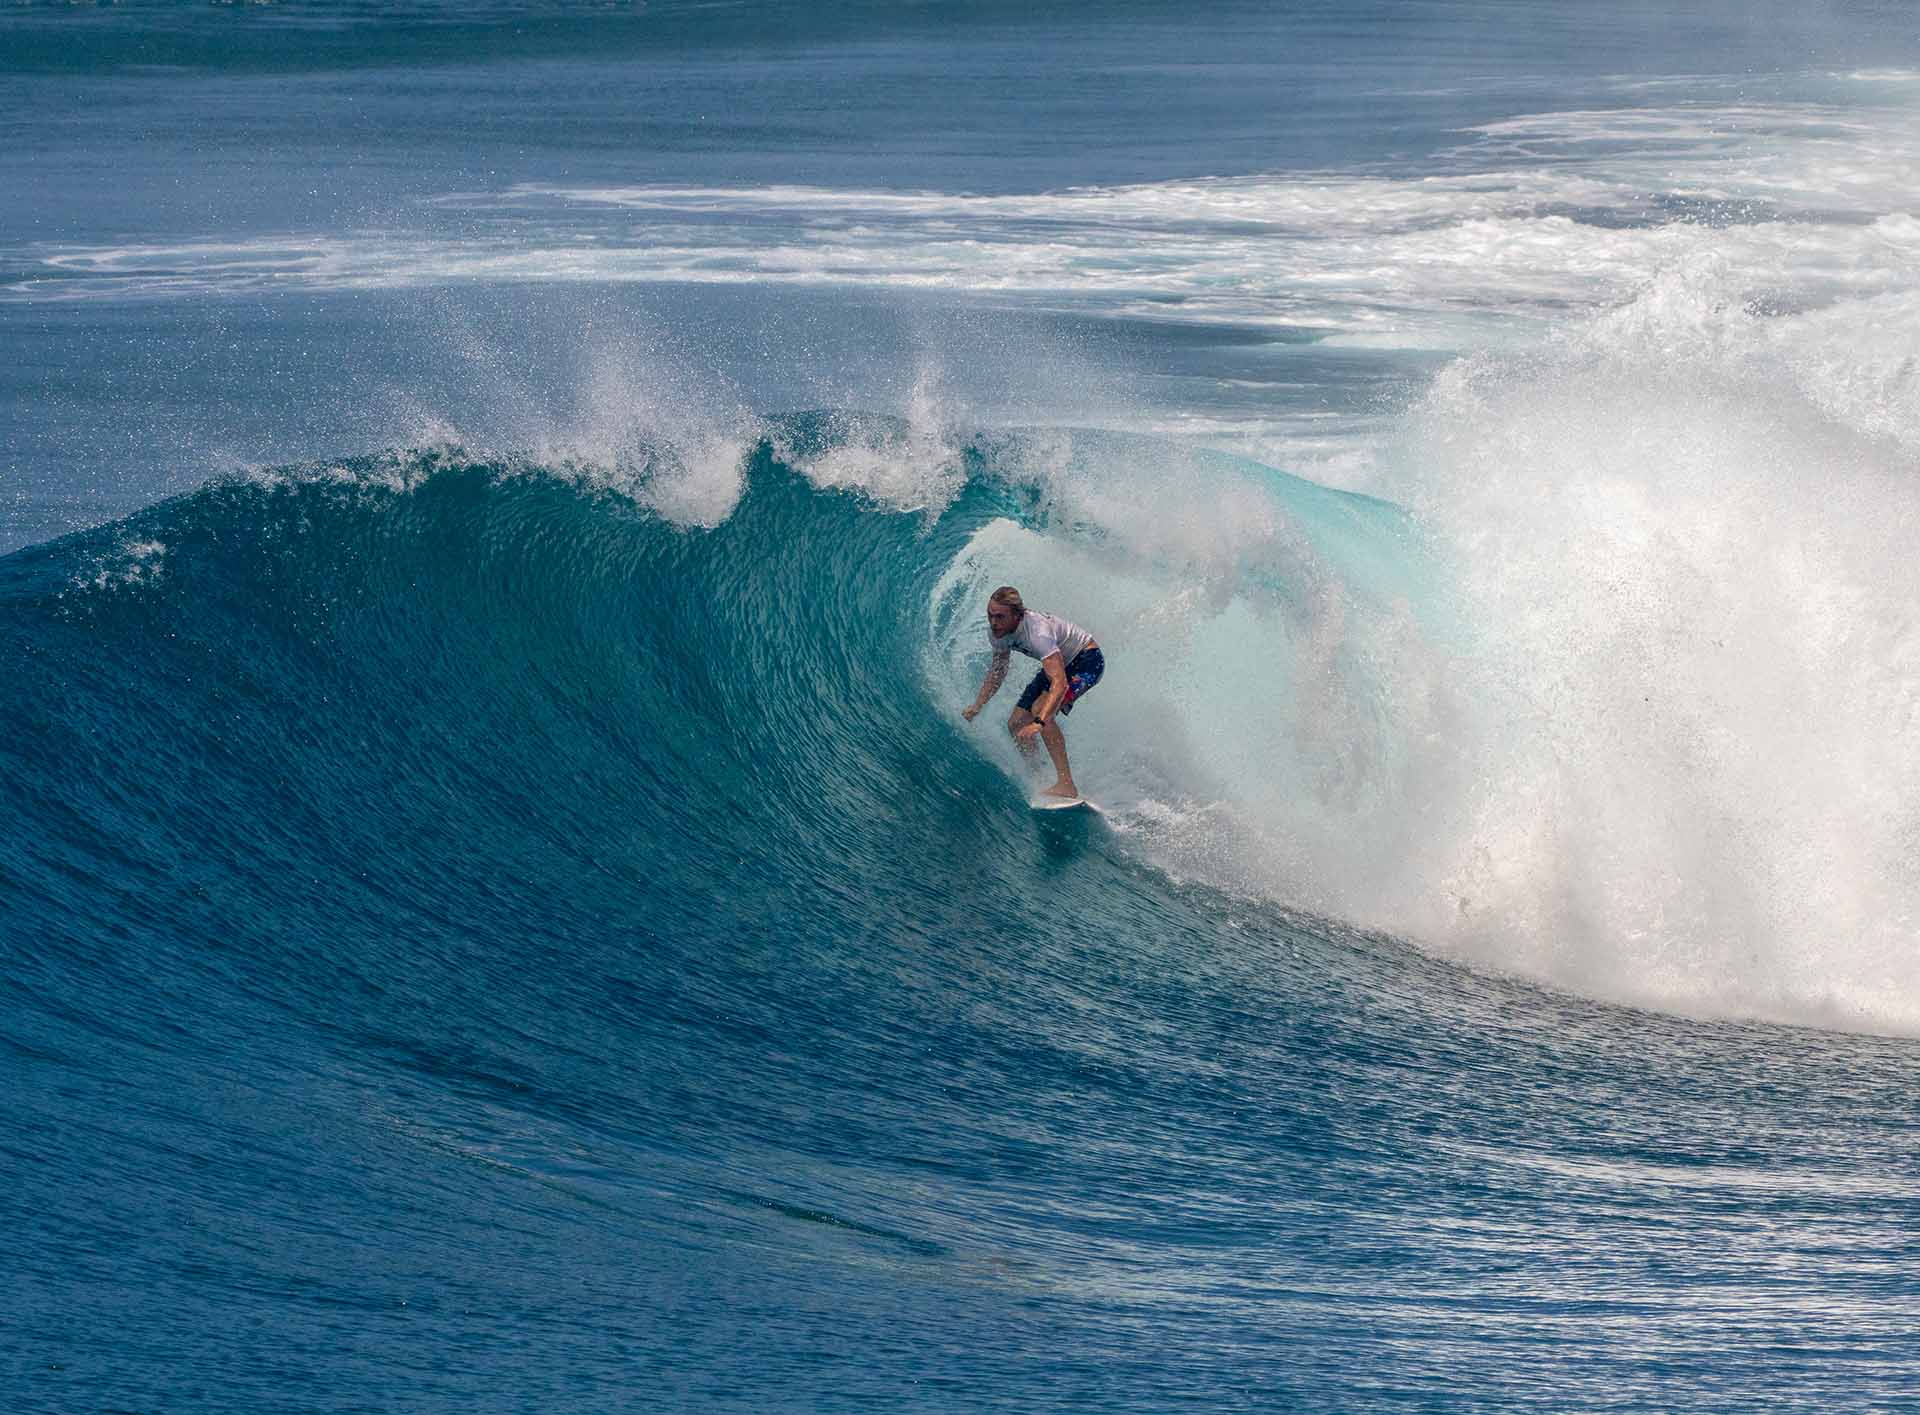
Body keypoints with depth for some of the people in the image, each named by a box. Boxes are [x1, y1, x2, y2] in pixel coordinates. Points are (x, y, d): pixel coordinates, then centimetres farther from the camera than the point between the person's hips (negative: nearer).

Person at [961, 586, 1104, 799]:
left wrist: (1039, 723, -56)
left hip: (1087, 660, -9)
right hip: (1060, 662, 9)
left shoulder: (1037, 631, -38)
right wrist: (977, 706, -6)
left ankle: (1066, 785, -32)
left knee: (1041, 708, -31)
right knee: (1016, 724, 0)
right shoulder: (997, 631, -14)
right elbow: (997, 671, 4)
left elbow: (1060, 683, -46)